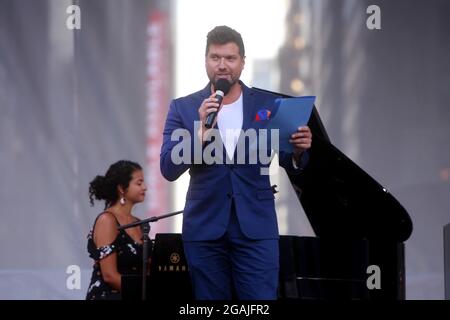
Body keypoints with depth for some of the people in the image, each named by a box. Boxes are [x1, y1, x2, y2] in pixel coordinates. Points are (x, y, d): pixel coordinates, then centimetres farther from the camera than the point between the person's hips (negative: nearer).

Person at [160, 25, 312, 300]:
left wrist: (299, 151, -16)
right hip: (205, 228, 1)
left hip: (256, 227, -1)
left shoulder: (269, 104, 5)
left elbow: (292, 166, 8)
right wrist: (202, 129, -19)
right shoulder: (183, 108, 4)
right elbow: (169, 169, -5)